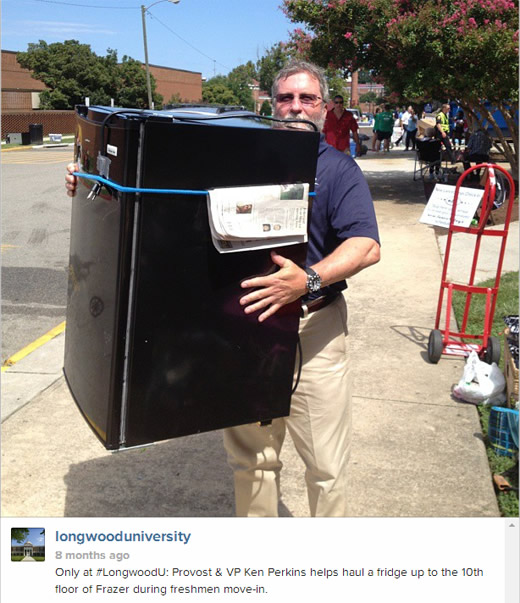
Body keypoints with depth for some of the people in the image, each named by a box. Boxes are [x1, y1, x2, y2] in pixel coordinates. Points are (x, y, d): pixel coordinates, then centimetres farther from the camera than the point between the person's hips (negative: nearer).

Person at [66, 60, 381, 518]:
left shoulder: (339, 169, 0)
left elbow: (367, 247, -14)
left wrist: (308, 280, -32)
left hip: (313, 328, -3)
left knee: (326, 462, 6)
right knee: (250, 455, 16)